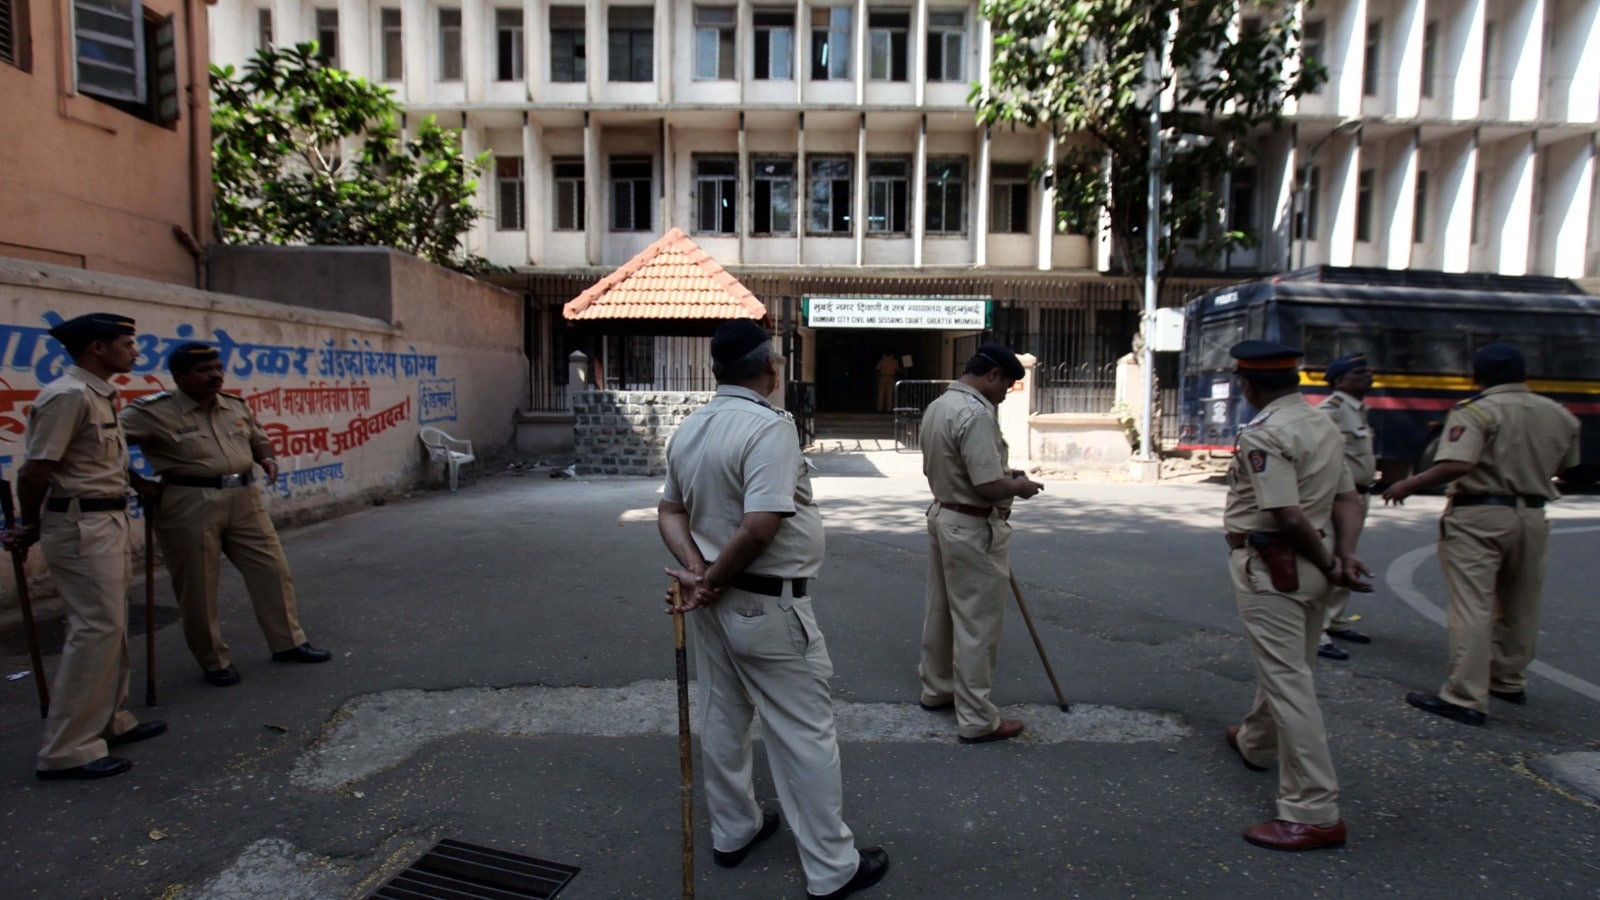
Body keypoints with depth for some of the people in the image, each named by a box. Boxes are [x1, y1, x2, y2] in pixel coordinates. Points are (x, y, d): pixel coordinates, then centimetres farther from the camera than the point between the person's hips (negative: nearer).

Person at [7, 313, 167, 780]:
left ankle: (111, 721, 28)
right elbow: (36, 470, -16)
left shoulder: (101, 394, 11)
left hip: (108, 522, 10)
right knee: (96, 628, -7)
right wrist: (31, 527, -5)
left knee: (111, 624, 16)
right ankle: (67, 750, 1)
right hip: (81, 526, -10)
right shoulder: (68, 395, -18)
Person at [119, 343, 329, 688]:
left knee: (273, 570, 8)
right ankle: (214, 662, 21)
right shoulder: (154, 411, -9)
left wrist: (267, 458, 2)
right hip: (189, 506, -5)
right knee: (198, 587, 6)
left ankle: (288, 643, 22)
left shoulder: (237, 406, 10)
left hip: (244, 499, 5)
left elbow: (259, 441, 23)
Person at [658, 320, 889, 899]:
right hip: (767, 606, -8)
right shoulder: (770, 427, -21)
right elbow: (760, 526, -29)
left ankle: (732, 831, 39)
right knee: (804, 734, 4)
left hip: (714, 604, 8)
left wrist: (695, 570, -7)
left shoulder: (688, 430, 5)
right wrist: (713, 580, -15)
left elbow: (670, 511, 6)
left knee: (722, 717, 21)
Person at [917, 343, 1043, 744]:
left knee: (940, 611, 20)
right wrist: (1018, 486, -6)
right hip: (974, 530, -10)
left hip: (943, 517, 10)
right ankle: (977, 719, 11)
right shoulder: (976, 414, -23)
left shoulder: (937, 406, 7)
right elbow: (989, 486, -27)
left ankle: (936, 689, 36)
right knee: (977, 625, 1)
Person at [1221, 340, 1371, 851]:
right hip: (1309, 570, 10)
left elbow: (1289, 517, -23)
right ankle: (1255, 745, 47)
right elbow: (1347, 499, 7)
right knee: (1286, 668, 24)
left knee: (1287, 680, -5)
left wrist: (1328, 565, -10)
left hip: (1269, 566, -10)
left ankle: (1315, 813, 0)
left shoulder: (1262, 435, -19)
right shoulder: (1324, 425, 10)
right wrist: (1345, 555, -3)